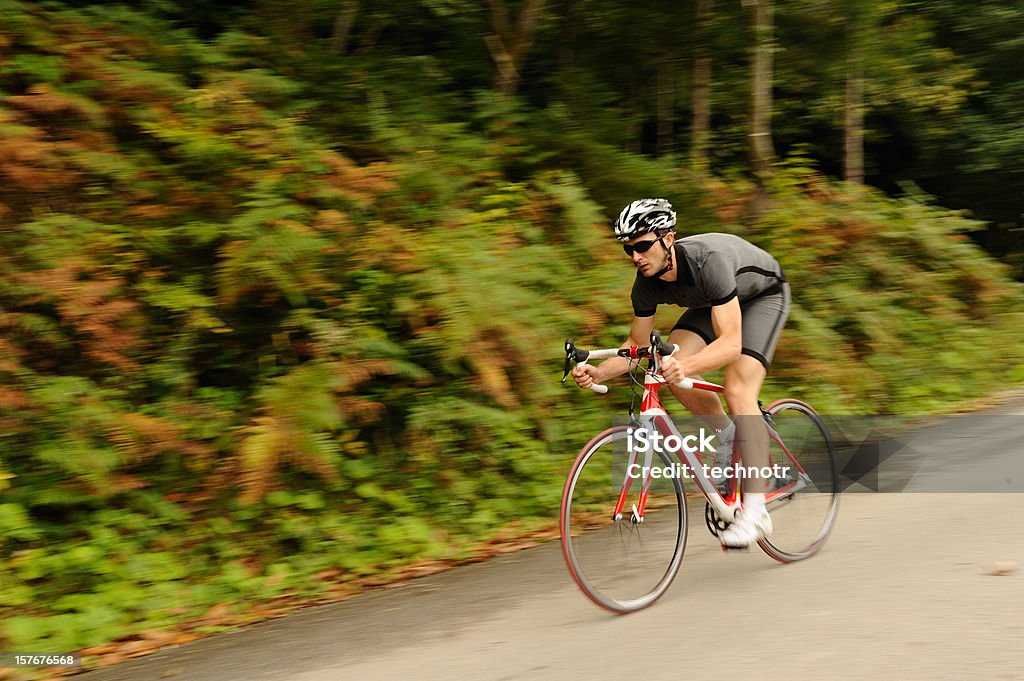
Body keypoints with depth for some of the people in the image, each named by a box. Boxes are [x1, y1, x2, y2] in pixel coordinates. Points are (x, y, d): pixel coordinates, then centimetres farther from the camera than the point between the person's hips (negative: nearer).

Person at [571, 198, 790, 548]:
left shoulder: (707, 261, -41)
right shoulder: (647, 282, -22)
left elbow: (731, 342, -46)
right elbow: (637, 343, -9)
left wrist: (686, 365, -64)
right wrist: (599, 372, -27)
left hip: (763, 295, -6)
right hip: (711, 301, 6)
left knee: (738, 390, -24)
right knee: (672, 369, -19)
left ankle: (754, 512, -23)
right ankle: (727, 435, 9)